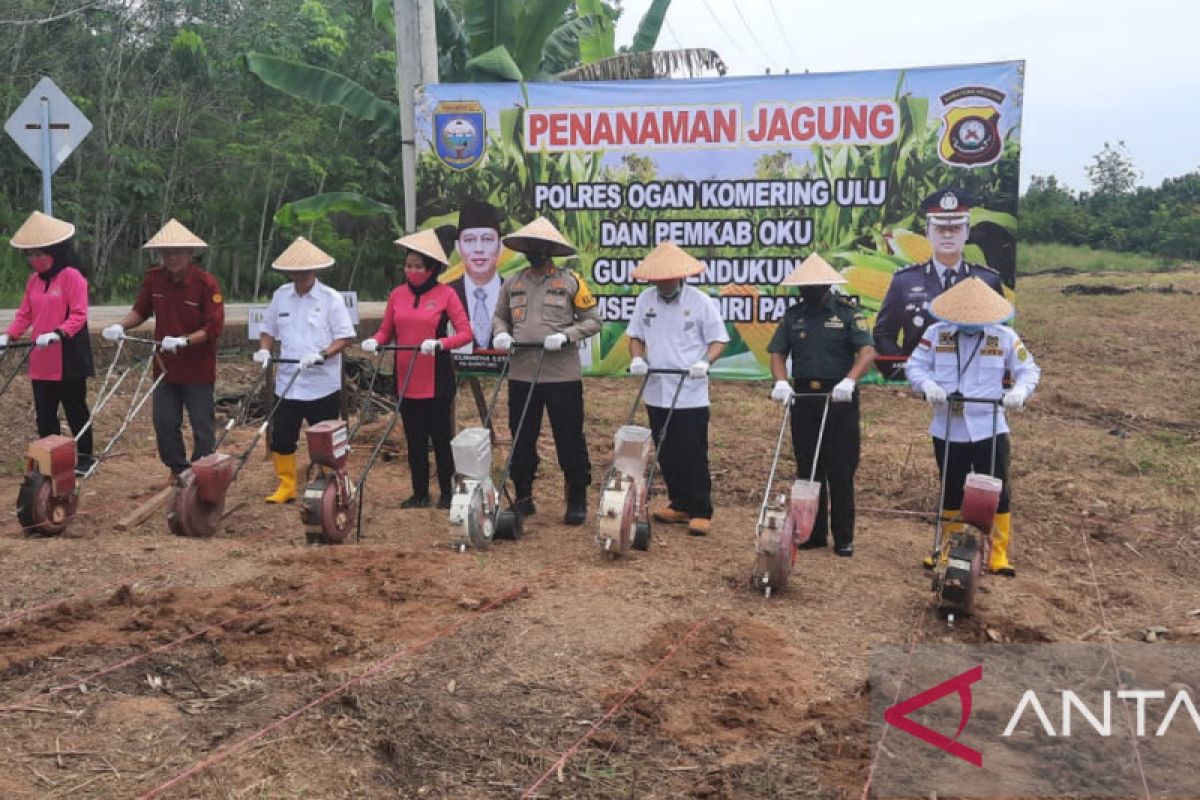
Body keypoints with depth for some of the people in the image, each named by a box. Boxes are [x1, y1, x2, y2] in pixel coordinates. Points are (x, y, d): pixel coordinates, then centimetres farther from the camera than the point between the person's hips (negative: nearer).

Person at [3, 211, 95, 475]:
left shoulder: (72, 276, -11)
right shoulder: (34, 280, 11)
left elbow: (79, 315, -17)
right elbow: (24, 315, 12)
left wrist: (57, 334, -30)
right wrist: (9, 336, -4)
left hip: (68, 359, -7)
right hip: (41, 362, 7)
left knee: (75, 411, 6)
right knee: (44, 416, 10)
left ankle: (84, 458, 19)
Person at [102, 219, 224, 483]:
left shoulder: (206, 283, -15)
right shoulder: (154, 279, -1)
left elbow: (214, 328, -17)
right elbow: (141, 310, 11)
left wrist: (183, 341, -27)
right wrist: (121, 325, -8)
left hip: (198, 370, -5)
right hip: (165, 367, 5)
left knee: (202, 427, 3)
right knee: (164, 424, 9)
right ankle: (178, 471, 26)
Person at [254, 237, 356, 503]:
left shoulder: (331, 299, -7)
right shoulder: (280, 295, 6)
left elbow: (345, 337, -9)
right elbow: (269, 329, 16)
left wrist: (321, 355, -22)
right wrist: (264, 350, -4)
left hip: (323, 385, -4)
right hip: (287, 383, 4)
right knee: (281, 439, 6)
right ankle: (286, 487, 20)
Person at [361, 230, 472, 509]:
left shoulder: (445, 294, -5)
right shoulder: (397, 294, 6)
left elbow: (465, 332, -10)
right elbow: (386, 331, 11)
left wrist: (439, 343, -25)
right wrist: (375, 341, -10)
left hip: (437, 380, -4)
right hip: (406, 379, 4)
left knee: (440, 437, 3)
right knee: (414, 439, 10)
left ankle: (447, 493, 15)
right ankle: (420, 494, 19)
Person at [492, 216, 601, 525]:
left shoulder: (570, 282, -1)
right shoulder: (512, 284, 10)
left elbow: (593, 320, -1)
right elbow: (499, 316, 19)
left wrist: (566, 335, -16)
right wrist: (501, 333, -3)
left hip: (562, 375, -4)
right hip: (521, 375, 4)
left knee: (570, 440, 2)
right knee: (521, 440, 11)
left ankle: (577, 500, 14)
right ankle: (523, 497, 24)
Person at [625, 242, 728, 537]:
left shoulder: (700, 301, -5)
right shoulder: (645, 300, 6)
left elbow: (719, 339, -2)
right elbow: (636, 336, 14)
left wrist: (705, 362, -21)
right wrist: (637, 358, -6)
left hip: (691, 394, -5)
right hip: (656, 393, 5)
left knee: (693, 455, -3)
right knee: (666, 454, 11)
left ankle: (700, 512, 4)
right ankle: (679, 505, 24)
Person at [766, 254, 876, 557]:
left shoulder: (847, 312, -2)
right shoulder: (794, 315, 10)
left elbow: (867, 352, -12)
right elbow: (777, 353, 7)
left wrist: (849, 381, -28)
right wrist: (781, 381, -13)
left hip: (839, 399, -4)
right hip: (803, 398, 4)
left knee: (840, 471, -1)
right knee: (808, 469, 8)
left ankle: (844, 538, 7)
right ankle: (813, 533, 17)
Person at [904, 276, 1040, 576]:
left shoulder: (1005, 337, -2)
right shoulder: (936, 334, -1)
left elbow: (1029, 370, 2)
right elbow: (915, 366, 2)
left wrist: (1019, 390, -19)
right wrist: (928, 385, -18)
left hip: (989, 430, -1)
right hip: (947, 430, 1)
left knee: (997, 493, -1)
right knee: (951, 492, 14)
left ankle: (999, 555, 10)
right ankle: (948, 548, 29)